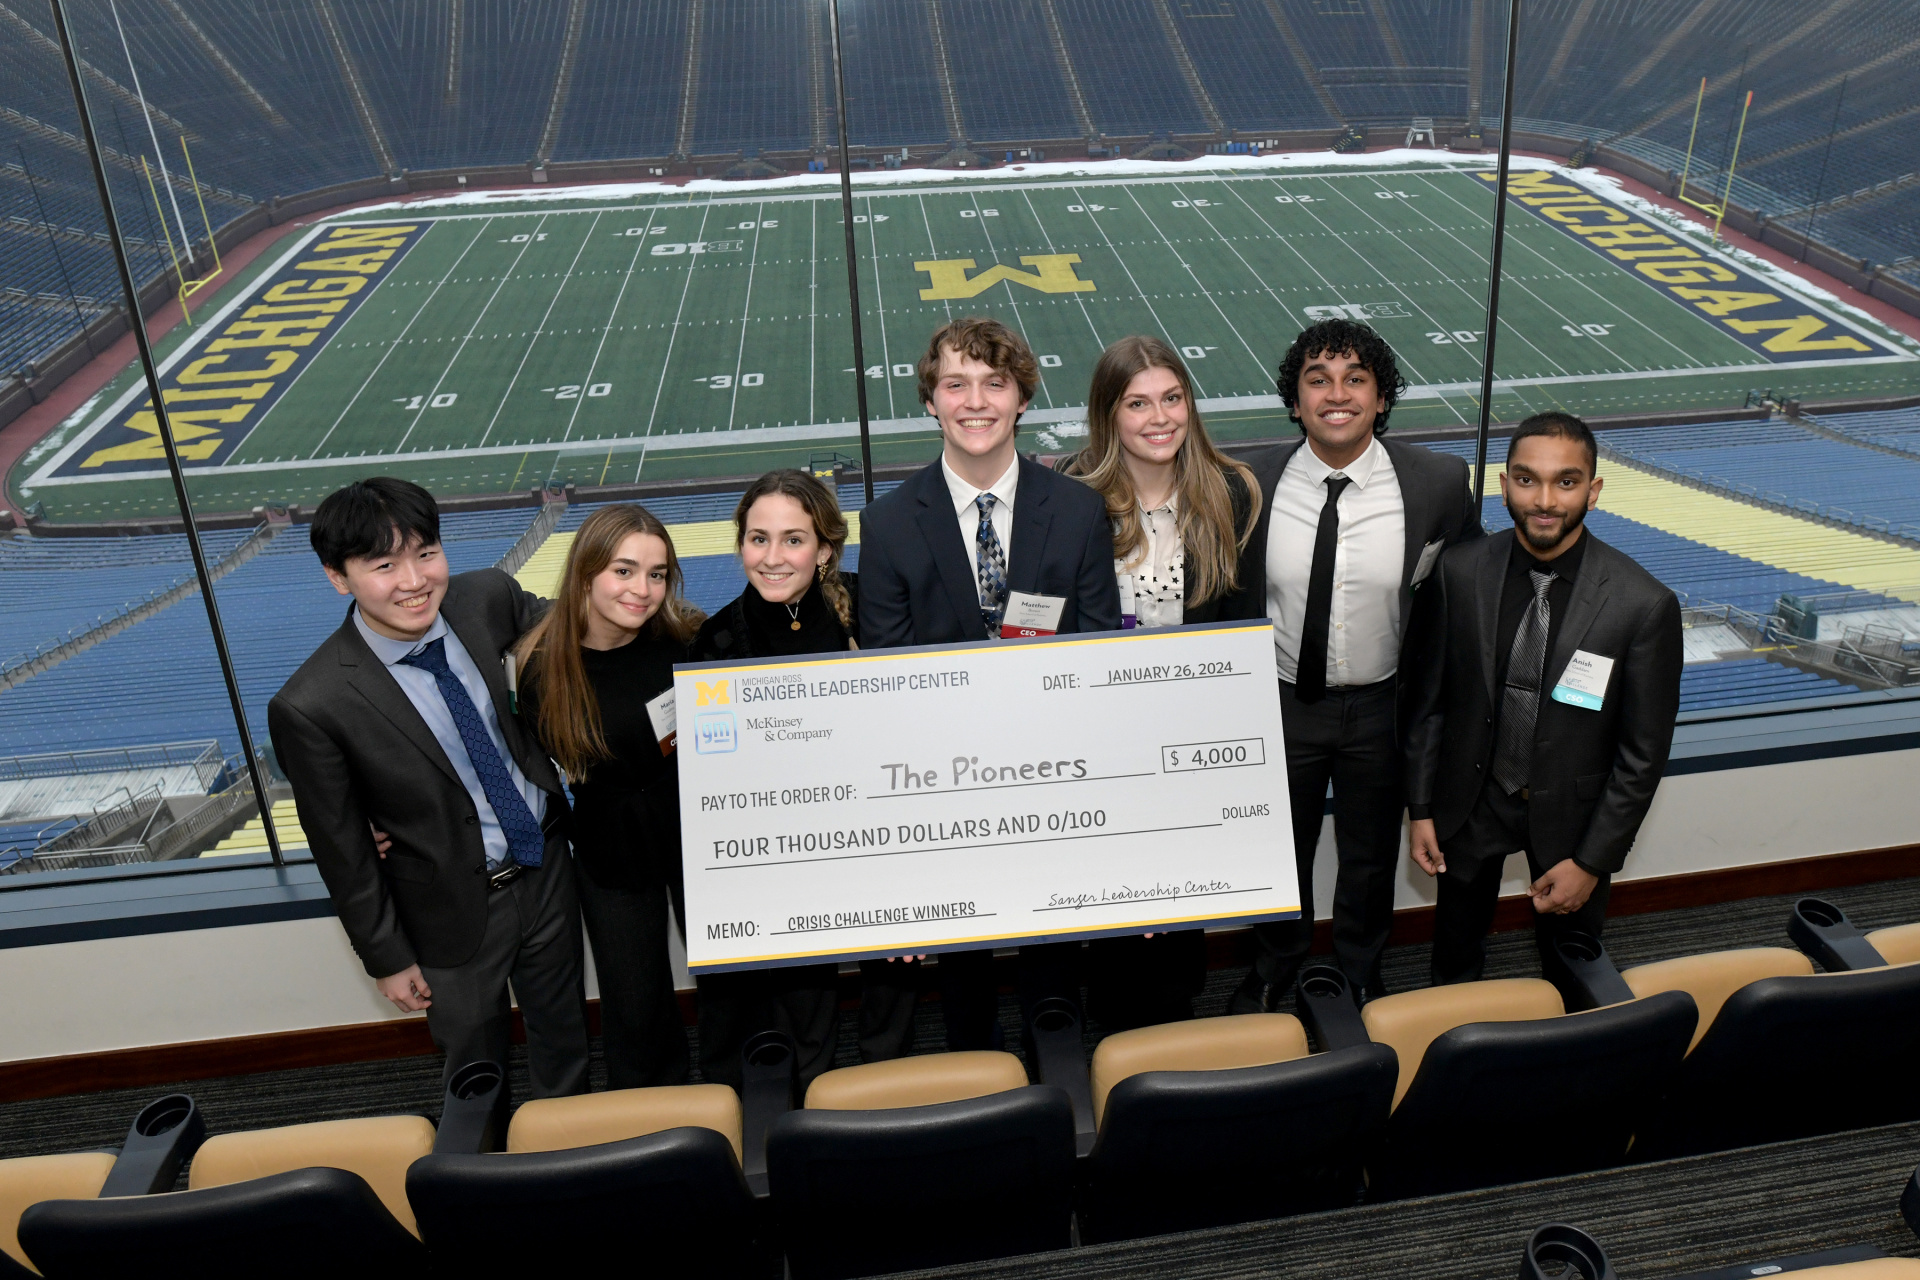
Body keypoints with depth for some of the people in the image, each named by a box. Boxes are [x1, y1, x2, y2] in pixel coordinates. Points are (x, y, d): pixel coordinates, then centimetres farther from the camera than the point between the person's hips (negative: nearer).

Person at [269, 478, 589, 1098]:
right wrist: (388, 958, -4)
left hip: (548, 864, 4)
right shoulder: (310, 707, -25)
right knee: (476, 1065, 21)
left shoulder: (487, 597, -16)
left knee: (564, 1034, 26)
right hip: (456, 910, -4)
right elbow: (341, 849, -13)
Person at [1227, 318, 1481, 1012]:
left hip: (1382, 706, 0)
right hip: (1280, 702, 0)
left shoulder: (1440, 482, -15)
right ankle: (1273, 972, 51)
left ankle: (1360, 976, 52)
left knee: (1370, 857, 23)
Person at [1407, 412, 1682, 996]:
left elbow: (1644, 752, -13)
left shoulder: (1645, 604, -20)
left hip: (1571, 813, -1)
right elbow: (1431, 699, -3)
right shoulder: (1460, 572, -14)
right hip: (1471, 800, 2)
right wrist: (1421, 807, -1)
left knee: (1572, 977, 20)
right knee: (1454, 959, 23)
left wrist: (1591, 862, -11)